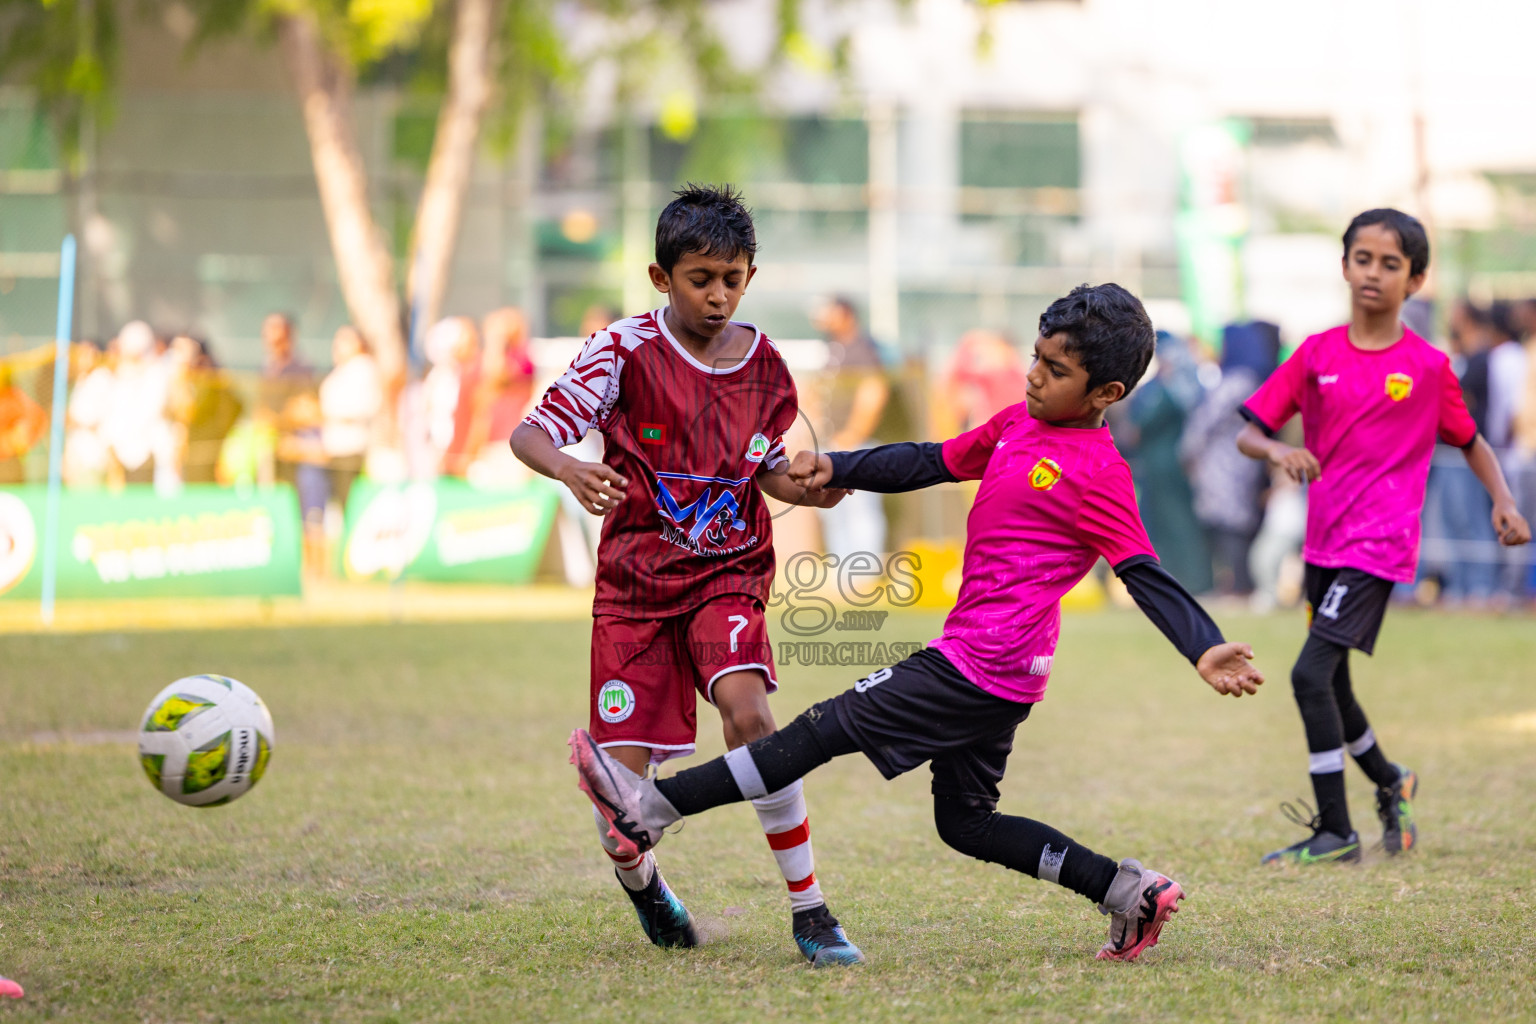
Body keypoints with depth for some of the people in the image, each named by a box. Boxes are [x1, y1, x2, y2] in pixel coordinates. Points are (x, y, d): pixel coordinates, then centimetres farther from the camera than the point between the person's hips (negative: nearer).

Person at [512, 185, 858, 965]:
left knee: (747, 711, -26)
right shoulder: (625, 351, -9)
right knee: (623, 785, -8)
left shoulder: (765, 367, 2)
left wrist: (811, 488, -6)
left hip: (728, 573, 1)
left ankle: (809, 912, -17)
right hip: (635, 580, -1)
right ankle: (640, 880, 29)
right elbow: (529, 434, -13)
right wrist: (570, 471, -35)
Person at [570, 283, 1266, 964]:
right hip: (995, 672, 10)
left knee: (827, 729, -7)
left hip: (981, 665, -10)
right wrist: (837, 468, 9)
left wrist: (1204, 650, -31)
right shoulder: (1018, 425, 12)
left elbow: (1145, 575, -19)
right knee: (965, 821, 17)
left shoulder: (1099, 475, -14)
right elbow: (930, 464, 20)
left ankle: (649, 810, -4)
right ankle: (1126, 890, 15)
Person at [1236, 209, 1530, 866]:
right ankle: (1390, 783, 42)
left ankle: (1335, 831, -8)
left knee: (1311, 673, -17)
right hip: (1324, 542, 5)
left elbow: (1470, 441, 10)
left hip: (1379, 545, -5)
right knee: (1330, 687, 16)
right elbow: (1249, 434, 1)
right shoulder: (1317, 354, 3)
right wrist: (1277, 450, -20)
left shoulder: (1427, 366, -4)